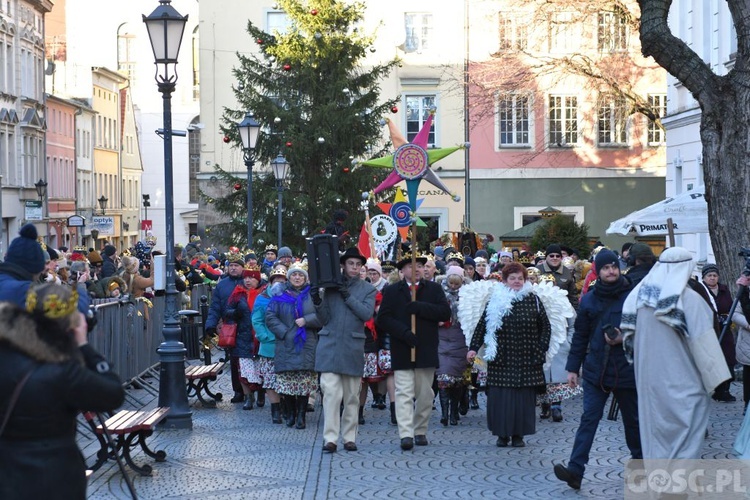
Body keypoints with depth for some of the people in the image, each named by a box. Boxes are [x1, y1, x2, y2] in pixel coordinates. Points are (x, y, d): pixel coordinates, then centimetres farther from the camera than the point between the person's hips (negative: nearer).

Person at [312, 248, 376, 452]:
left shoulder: (368, 289, 9)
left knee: (352, 396, 6)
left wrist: (348, 296, -13)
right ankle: (330, 438, -9)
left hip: (353, 347, 1)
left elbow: (367, 313, -7)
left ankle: (349, 437, 15)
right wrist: (318, 303, -11)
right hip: (330, 345, -1)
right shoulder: (330, 286, 9)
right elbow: (324, 319, 7)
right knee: (331, 392, -10)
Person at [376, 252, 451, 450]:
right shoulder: (392, 291, 5)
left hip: (426, 351, 2)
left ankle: (420, 431, 20)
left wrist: (420, 307, -16)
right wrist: (404, 332, -16)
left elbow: (445, 313, -5)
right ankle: (406, 434, -14)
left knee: (425, 395, 8)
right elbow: (382, 319, -3)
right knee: (404, 393, -9)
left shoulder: (434, 289, 8)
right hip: (402, 352, -2)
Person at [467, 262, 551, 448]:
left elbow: (545, 326, 9)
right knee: (500, 396, -2)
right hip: (501, 359, 0)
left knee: (524, 396, 0)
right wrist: (473, 348, -6)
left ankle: (518, 434, 10)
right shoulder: (495, 301, 2)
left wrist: (541, 349, 1)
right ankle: (502, 433, 10)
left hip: (527, 359, 0)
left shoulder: (533, 300, 4)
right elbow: (481, 326, 2)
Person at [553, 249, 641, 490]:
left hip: (626, 369, -1)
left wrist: (625, 339, -17)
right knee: (588, 418, -6)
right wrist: (572, 367, 7)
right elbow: (580, 337, 8)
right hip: (595, 370, 1)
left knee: (632, 419, 14)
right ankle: (575, 470, -13)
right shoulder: (589, 300, 4)